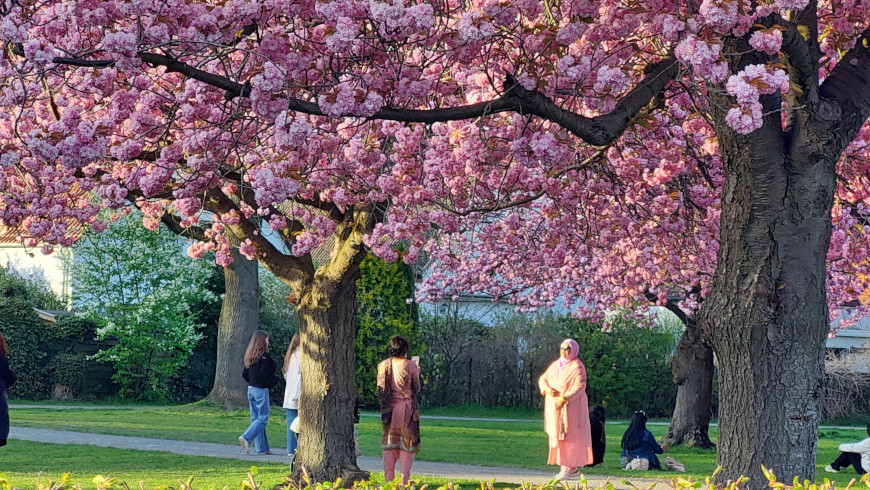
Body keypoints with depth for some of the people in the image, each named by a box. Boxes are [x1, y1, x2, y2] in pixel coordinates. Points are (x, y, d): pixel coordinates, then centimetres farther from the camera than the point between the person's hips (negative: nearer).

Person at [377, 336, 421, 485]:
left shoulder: (383, 365, 1)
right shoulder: (410, 365, -8)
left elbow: (380, 390, 2)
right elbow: (417, 389, 1)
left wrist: (384, 408, 9)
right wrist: (417, 373, 17)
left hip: (389, 409, 3)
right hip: (407, 408, -3)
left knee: (389, 444, 10)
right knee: (407, 443, 2)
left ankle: (388, 479, 4)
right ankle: (404, 481, -3)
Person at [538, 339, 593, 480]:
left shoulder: (577, 366, -8)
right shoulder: (555, 365, 13)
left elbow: (580, 386, -18)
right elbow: (543, 379, 14)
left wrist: (564, 398, -25)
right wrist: (547, 389, -9)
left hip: (571, 407, -7)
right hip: (555, 408, 7)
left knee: (568, 436, -8)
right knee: (557, 436, 7)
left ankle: (567, 468, -7)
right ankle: (572, 468, 13)